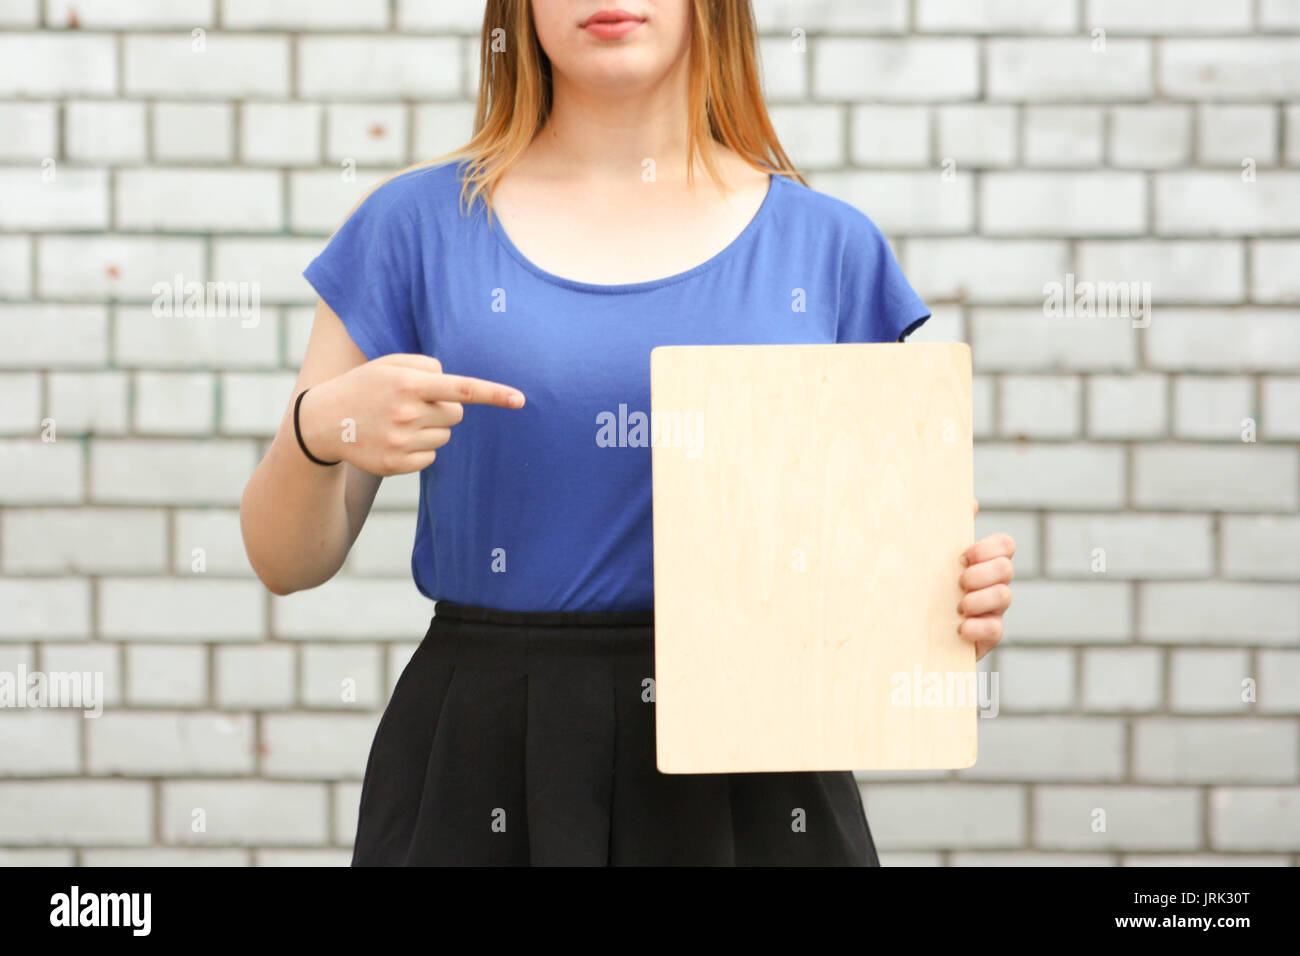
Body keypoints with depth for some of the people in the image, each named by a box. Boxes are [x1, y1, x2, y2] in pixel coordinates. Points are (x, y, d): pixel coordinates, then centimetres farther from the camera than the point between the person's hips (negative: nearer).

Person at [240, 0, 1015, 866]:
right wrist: (320, 429, -17)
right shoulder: (419, 226, 3)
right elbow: (289, 560, 4)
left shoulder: (829, 246, 5)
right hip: (485, 770, -1)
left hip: (750, 785, 1)